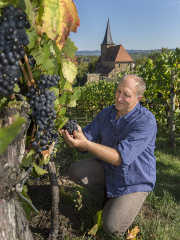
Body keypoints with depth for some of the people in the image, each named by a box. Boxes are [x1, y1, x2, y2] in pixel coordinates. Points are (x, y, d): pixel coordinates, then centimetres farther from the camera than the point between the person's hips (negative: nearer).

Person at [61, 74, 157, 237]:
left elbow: (120, 158, -36)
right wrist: (73, 140, -37)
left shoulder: (146, 121, -29)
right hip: (108, 170, 6)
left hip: (134, 180, -5)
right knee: (76, 171, -15)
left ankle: (126, 203, 19)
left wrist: (86, 144, -45)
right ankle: (110, 197, 11)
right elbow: (87, 137, -12)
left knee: (112, 228, -15)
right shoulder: (106, 114, -8)